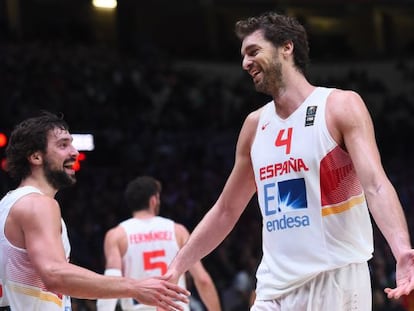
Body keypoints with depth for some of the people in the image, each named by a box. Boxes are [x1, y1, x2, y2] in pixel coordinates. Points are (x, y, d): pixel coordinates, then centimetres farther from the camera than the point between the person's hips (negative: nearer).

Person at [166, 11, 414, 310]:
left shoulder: (340, 106, -5)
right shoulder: (255, 124, 13)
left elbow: (376, 184, -19)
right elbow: (226, 210, 22)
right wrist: (176, 269, 19)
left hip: (335, 281, -5)